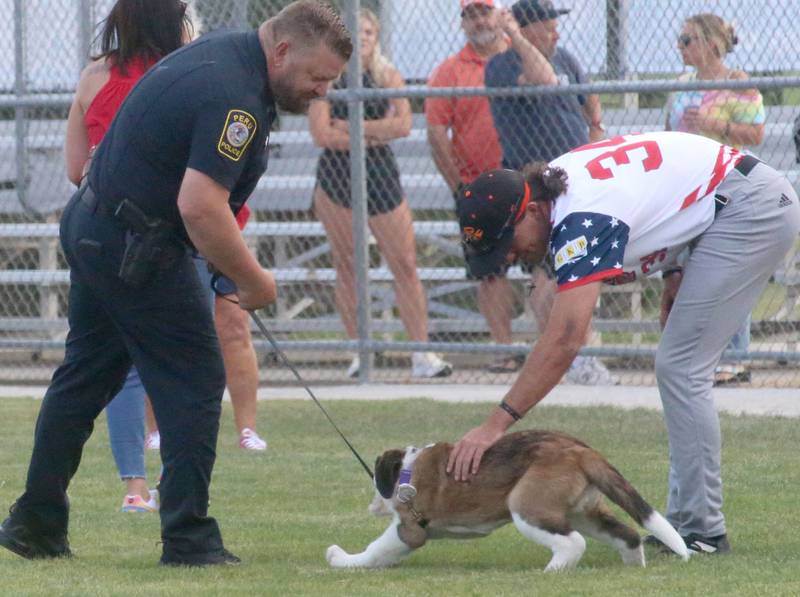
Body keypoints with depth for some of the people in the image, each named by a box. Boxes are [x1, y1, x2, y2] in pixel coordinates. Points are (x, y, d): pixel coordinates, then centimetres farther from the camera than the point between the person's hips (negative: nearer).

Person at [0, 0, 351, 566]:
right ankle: (189, 538, -1)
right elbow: (200, 206, -30)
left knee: (84, 376, 17)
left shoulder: (218, 53, 9)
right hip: (138, 250, -10)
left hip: (90, 227, 10)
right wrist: (255, 281, -18)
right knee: (194, 382, -3)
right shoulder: (234, 96, -23)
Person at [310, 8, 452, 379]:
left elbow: (403, 125, -9)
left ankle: (421, 353, -3)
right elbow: (321, 134, -12)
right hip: (336, 178, -1)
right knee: (346, 265, 3)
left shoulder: (388, 76, 5)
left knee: (405, 264, -4)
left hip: (381, 175, 1)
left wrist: (354, 128, -12)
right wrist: (376, 133, -8)